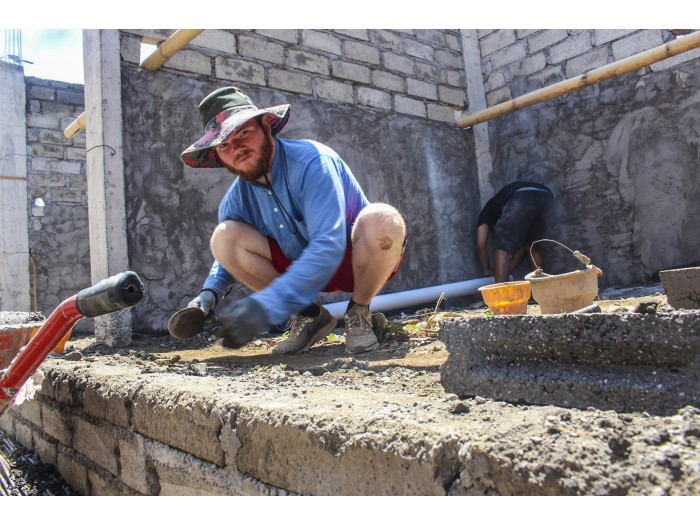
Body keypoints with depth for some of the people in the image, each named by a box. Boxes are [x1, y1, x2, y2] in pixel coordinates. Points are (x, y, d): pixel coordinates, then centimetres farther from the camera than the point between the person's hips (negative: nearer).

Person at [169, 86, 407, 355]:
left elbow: (329, 247, -37)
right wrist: (210, 292, -10)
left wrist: (266, 306, -43)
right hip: (302, 268, 5)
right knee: (224, 237, -14)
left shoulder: (311, 161, -26)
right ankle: (309, 316, -3)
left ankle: (358, 315, -10)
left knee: (382, 219, -37)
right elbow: (229, 254, 12)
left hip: (362, 261, -5)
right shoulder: (236, 199, -6)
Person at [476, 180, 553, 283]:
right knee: (531, 246, 25)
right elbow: (520, 247, 42)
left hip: (522, 198, -6)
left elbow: (481, 245, 23)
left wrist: (488, 269, 35)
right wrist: (506, 272, 45)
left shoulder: (488, 211, 33)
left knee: (502, 247, 5)